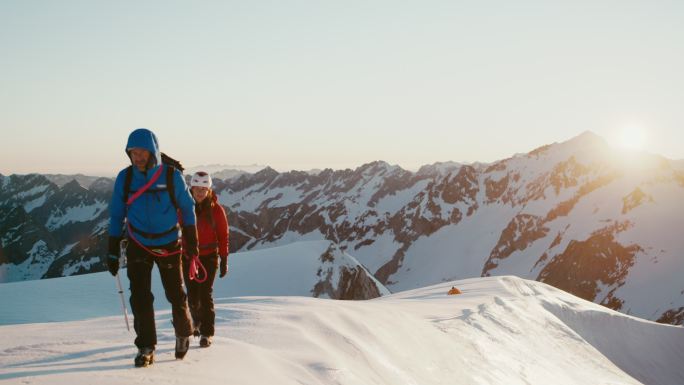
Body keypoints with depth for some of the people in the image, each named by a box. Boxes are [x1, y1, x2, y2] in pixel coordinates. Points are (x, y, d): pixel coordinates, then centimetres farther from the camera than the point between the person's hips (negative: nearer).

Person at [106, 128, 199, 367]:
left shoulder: (171, 176, -12)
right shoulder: (125, 177, -6)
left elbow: (187, 207, 1)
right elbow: (117, 215, 2)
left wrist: (192, 240, 2)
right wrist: (113, 251, 0)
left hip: (168, 245, -1)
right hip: (138, 246, 1)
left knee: (176, 294, 7)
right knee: (140, 297, -6)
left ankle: (184, 333, 33)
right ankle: (146, 347, 6)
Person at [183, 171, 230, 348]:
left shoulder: (216, 209, -4)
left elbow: (223, 235, 0)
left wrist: (224, 260, -2)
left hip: (209, 257, -2)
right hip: (188, 257, 2)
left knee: (205, 294, -8)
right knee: (192, 295, 6)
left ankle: (206, 333, 1)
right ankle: (197, 320, 38)